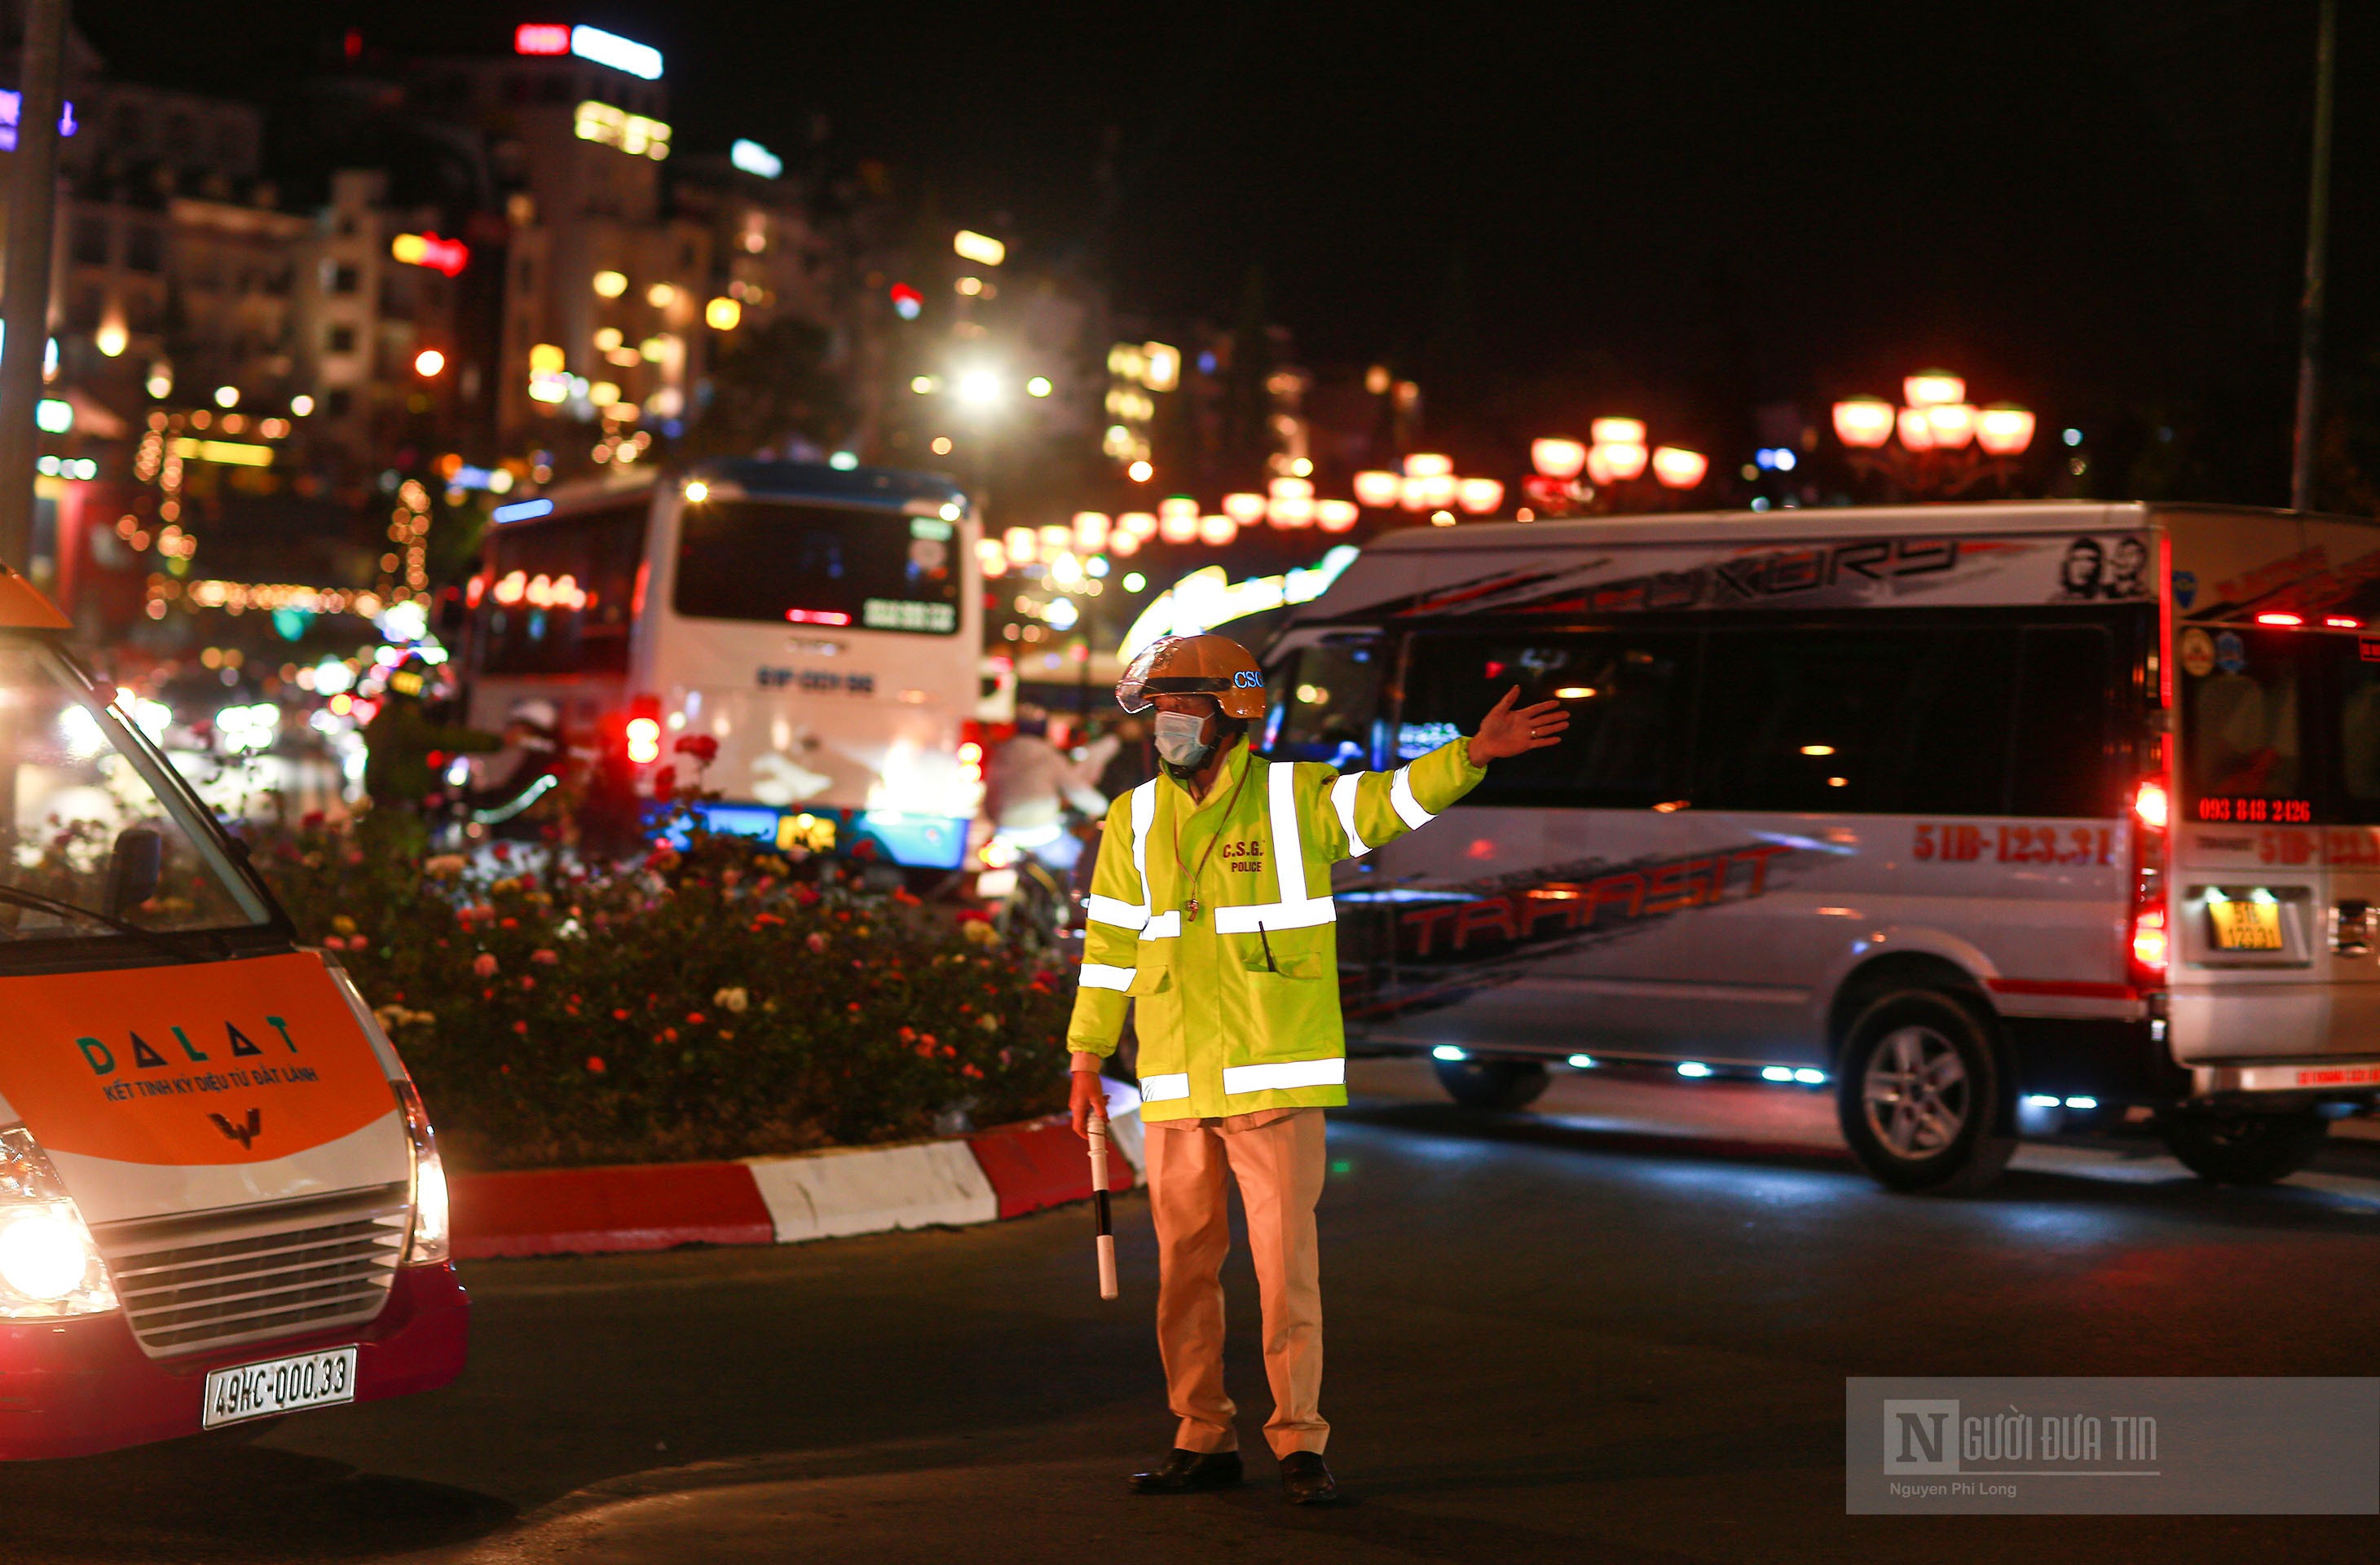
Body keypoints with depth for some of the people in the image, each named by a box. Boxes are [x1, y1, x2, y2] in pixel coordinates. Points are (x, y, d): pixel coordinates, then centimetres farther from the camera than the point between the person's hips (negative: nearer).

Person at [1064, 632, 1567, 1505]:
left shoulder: (1297, 798, -2)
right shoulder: (1134, 821, 8)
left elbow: (1393, 800, -17)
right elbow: (1111, 943, 13)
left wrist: (1471, 754, -34)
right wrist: (1086, 1058, 11)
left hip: (1275, 1079, -4)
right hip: (1174, 1085, 4)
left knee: (1285, 1258, -5)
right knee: (1184, 1265, 8)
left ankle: (1298, 1442, 3)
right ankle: (1203, 1441, 18)